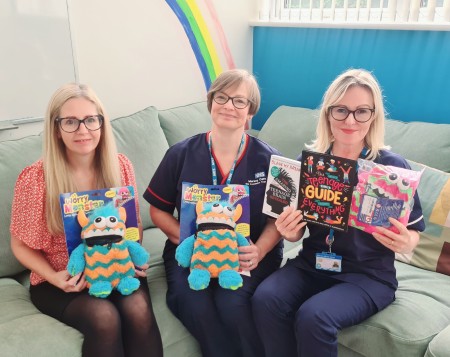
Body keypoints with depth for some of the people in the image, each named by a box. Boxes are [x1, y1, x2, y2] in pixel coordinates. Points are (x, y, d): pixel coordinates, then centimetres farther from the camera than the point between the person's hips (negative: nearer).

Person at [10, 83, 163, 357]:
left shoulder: (120, 167, -5)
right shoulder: (36, 179, -13)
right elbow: (21, 245, -2)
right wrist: (55, 278, -17)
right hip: (62, 280, -1)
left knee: (138, 310, -27)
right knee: (104, 317, -28)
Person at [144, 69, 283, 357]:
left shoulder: (268, 159, -1)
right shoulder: (180, 154, 1)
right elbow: (158, 210, 6)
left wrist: (259, 251, -16)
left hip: (248, 254, 0)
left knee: (232, 303, -28)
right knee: (195, 305, -27)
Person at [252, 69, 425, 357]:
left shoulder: (393, 167, -10)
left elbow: (413, 233, 0)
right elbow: (298, 230, 8)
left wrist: (405, 244, -23)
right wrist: (289, 232, -14)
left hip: (368, 275, -2)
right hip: (312, 263, 3)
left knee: (313, 317, -29)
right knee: (265, 299, -24)